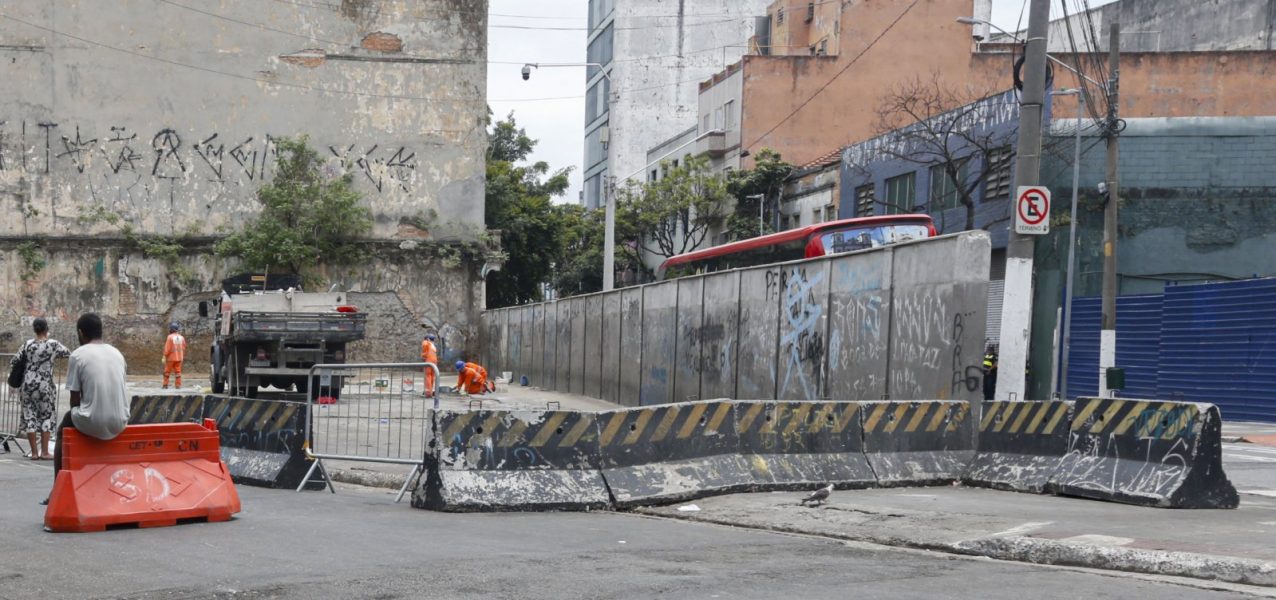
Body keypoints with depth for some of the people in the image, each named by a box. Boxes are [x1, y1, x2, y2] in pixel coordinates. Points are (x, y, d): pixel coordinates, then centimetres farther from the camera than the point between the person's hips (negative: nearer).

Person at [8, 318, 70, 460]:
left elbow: (13, 362, 3)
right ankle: (44, 452, 5)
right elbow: (68, 353, 9)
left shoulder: (27, 344, 1)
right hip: (44, 385, -2)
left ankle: (34, 452, 7)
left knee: (29, 416, 7)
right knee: (46, 416, 7)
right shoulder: (53, 344, -6)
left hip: (27, 384, 2)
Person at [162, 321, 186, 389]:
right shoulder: (181, 338, 3)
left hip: (171, 358, -4)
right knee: (178, 371, 7)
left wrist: (164, 357, -10)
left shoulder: (170, 337, -12)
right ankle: (178, 385, 2)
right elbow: (183, 348, 7)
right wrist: (183, 357, 16)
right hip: (179, 358, 4)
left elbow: (167, 348, -15)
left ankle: (165, 385, 7)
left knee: (167, 371, 7)